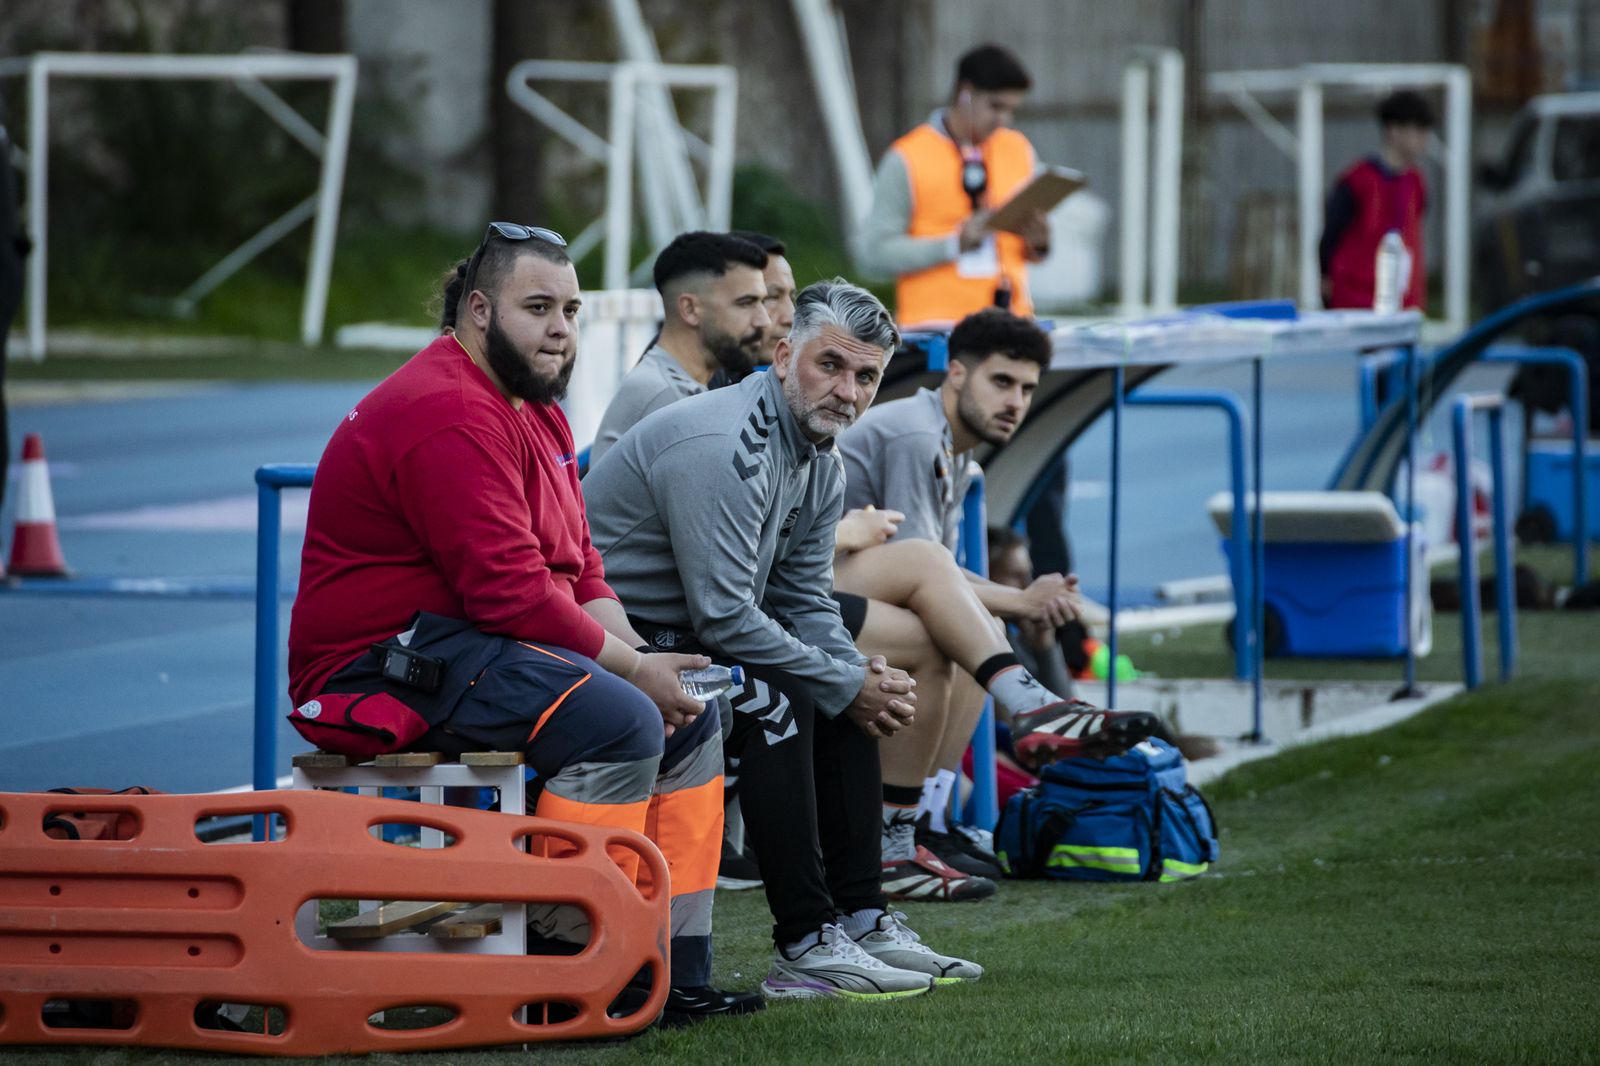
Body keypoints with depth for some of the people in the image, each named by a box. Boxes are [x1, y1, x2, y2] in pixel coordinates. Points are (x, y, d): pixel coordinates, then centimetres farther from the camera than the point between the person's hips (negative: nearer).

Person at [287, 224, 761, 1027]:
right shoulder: (447, 415, -19)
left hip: (467, 651, 12)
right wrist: (630, 668, -15)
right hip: (391, 663, -12)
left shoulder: (535, 410, 18)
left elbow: (578, 568, 17)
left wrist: (635, 656, -2)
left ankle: (675, 975, 6)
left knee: (691, 725, 9)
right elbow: (511, 590, -24)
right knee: (618, 721, -29)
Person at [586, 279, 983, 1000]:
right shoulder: (724, 447, -24)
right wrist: (847, 686, -20)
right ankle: (805, 945, -25)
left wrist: (862, 674, -9)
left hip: (680, 637, 11)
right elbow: (725, 617, -27)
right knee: (772, 700, -27)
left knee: (851, 692, 6)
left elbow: (806, 601, 12)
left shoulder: (822, 465, 8)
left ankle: (858, 918, 5)